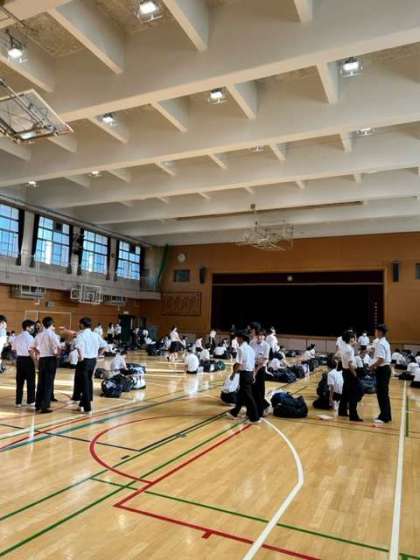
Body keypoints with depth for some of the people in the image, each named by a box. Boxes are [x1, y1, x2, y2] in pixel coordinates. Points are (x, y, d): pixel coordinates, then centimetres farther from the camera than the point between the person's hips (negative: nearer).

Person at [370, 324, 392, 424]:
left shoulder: (380, 343, -18)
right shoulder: (385, 342, 15)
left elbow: (381, 359, -25)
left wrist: (373, 366, -12)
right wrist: (375, 366, 13)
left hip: (382, 370, -10)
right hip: (386, 368, 10)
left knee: (382, 394, -5)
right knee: (384, 393, 15)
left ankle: (384, 417, 0)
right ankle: (387, 415, 22)